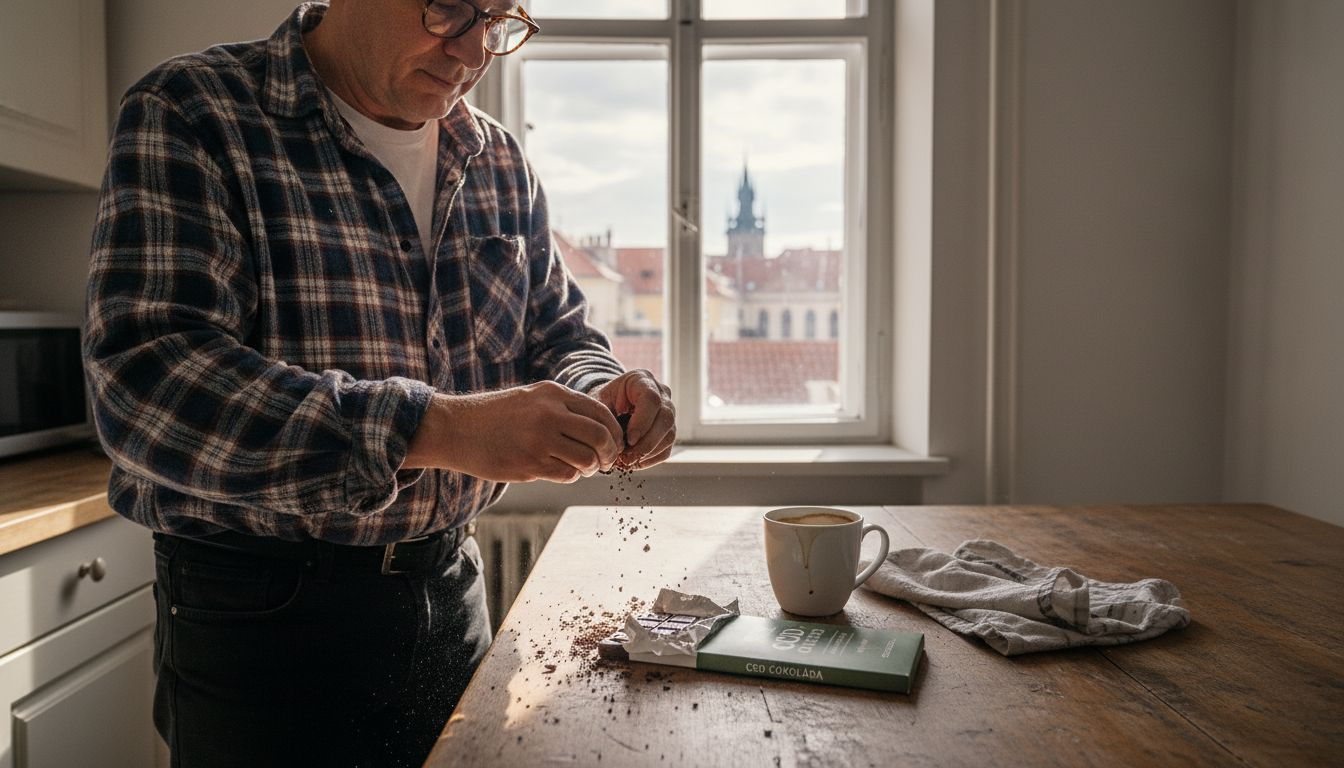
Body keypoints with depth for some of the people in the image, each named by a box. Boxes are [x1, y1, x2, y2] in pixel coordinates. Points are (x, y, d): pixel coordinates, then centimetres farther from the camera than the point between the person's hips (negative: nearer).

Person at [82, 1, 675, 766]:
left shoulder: (500, 161, 4)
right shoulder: (190, 115, -12)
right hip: (262, 613, -4)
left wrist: (599, 394, -14)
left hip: (453, 588, 5)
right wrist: (438, 428, -35)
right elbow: (145, 381, -24)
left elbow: (560, 335, 10)